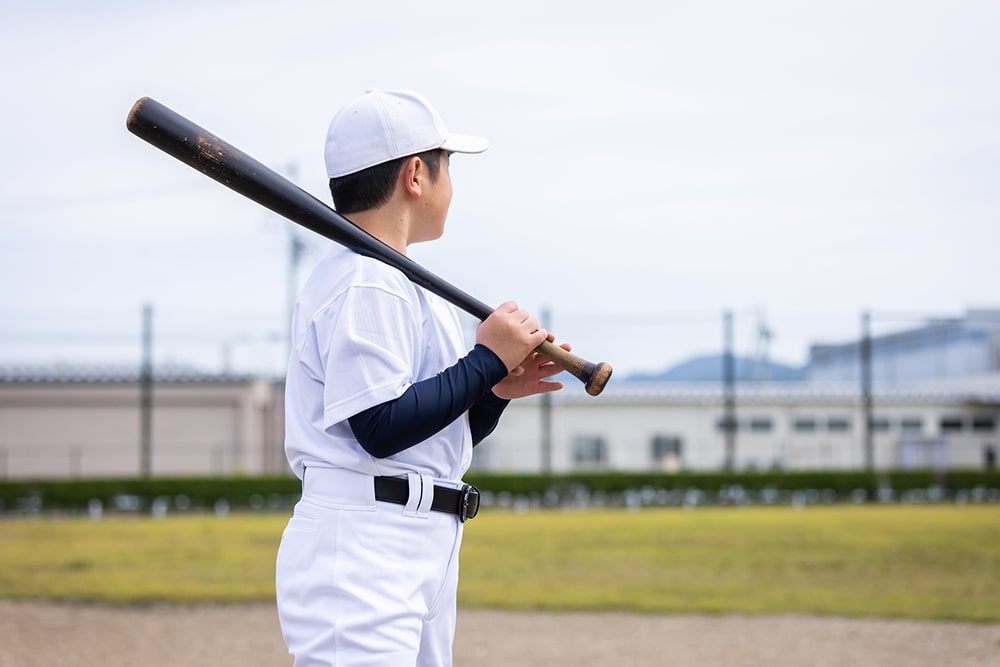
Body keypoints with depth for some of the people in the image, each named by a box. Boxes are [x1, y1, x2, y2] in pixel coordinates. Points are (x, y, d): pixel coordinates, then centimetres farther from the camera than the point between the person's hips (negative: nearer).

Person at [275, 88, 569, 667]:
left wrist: (496, 392, 4)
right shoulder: (365, 284, -10)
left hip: (422, 551, 10)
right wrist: (488, 361, -12)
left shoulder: (404, 287, 20)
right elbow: (381, 427, -20)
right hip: (360, 552, -10)